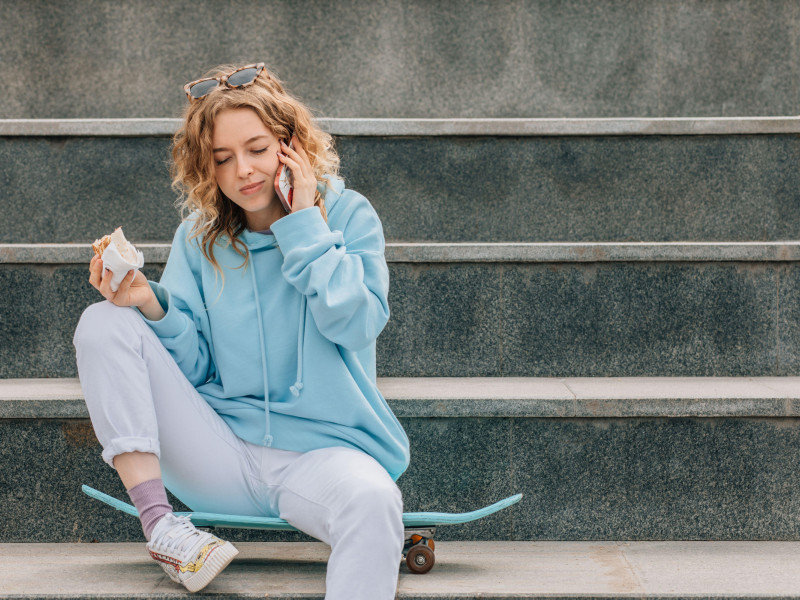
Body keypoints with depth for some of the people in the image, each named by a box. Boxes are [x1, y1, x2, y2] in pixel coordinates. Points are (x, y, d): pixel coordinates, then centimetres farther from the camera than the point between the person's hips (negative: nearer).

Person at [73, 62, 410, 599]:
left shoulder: (347, 215, 2)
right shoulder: (199, 237, 8)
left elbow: (354, 324, -13)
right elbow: (193, 368, 4)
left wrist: (304, 223, -10)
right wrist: (152, 307, -15)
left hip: (321, 450, -3)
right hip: (218, 450, 3)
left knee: (372, 499, -39)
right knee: (103, 325, -14)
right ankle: (158, 523, -20)